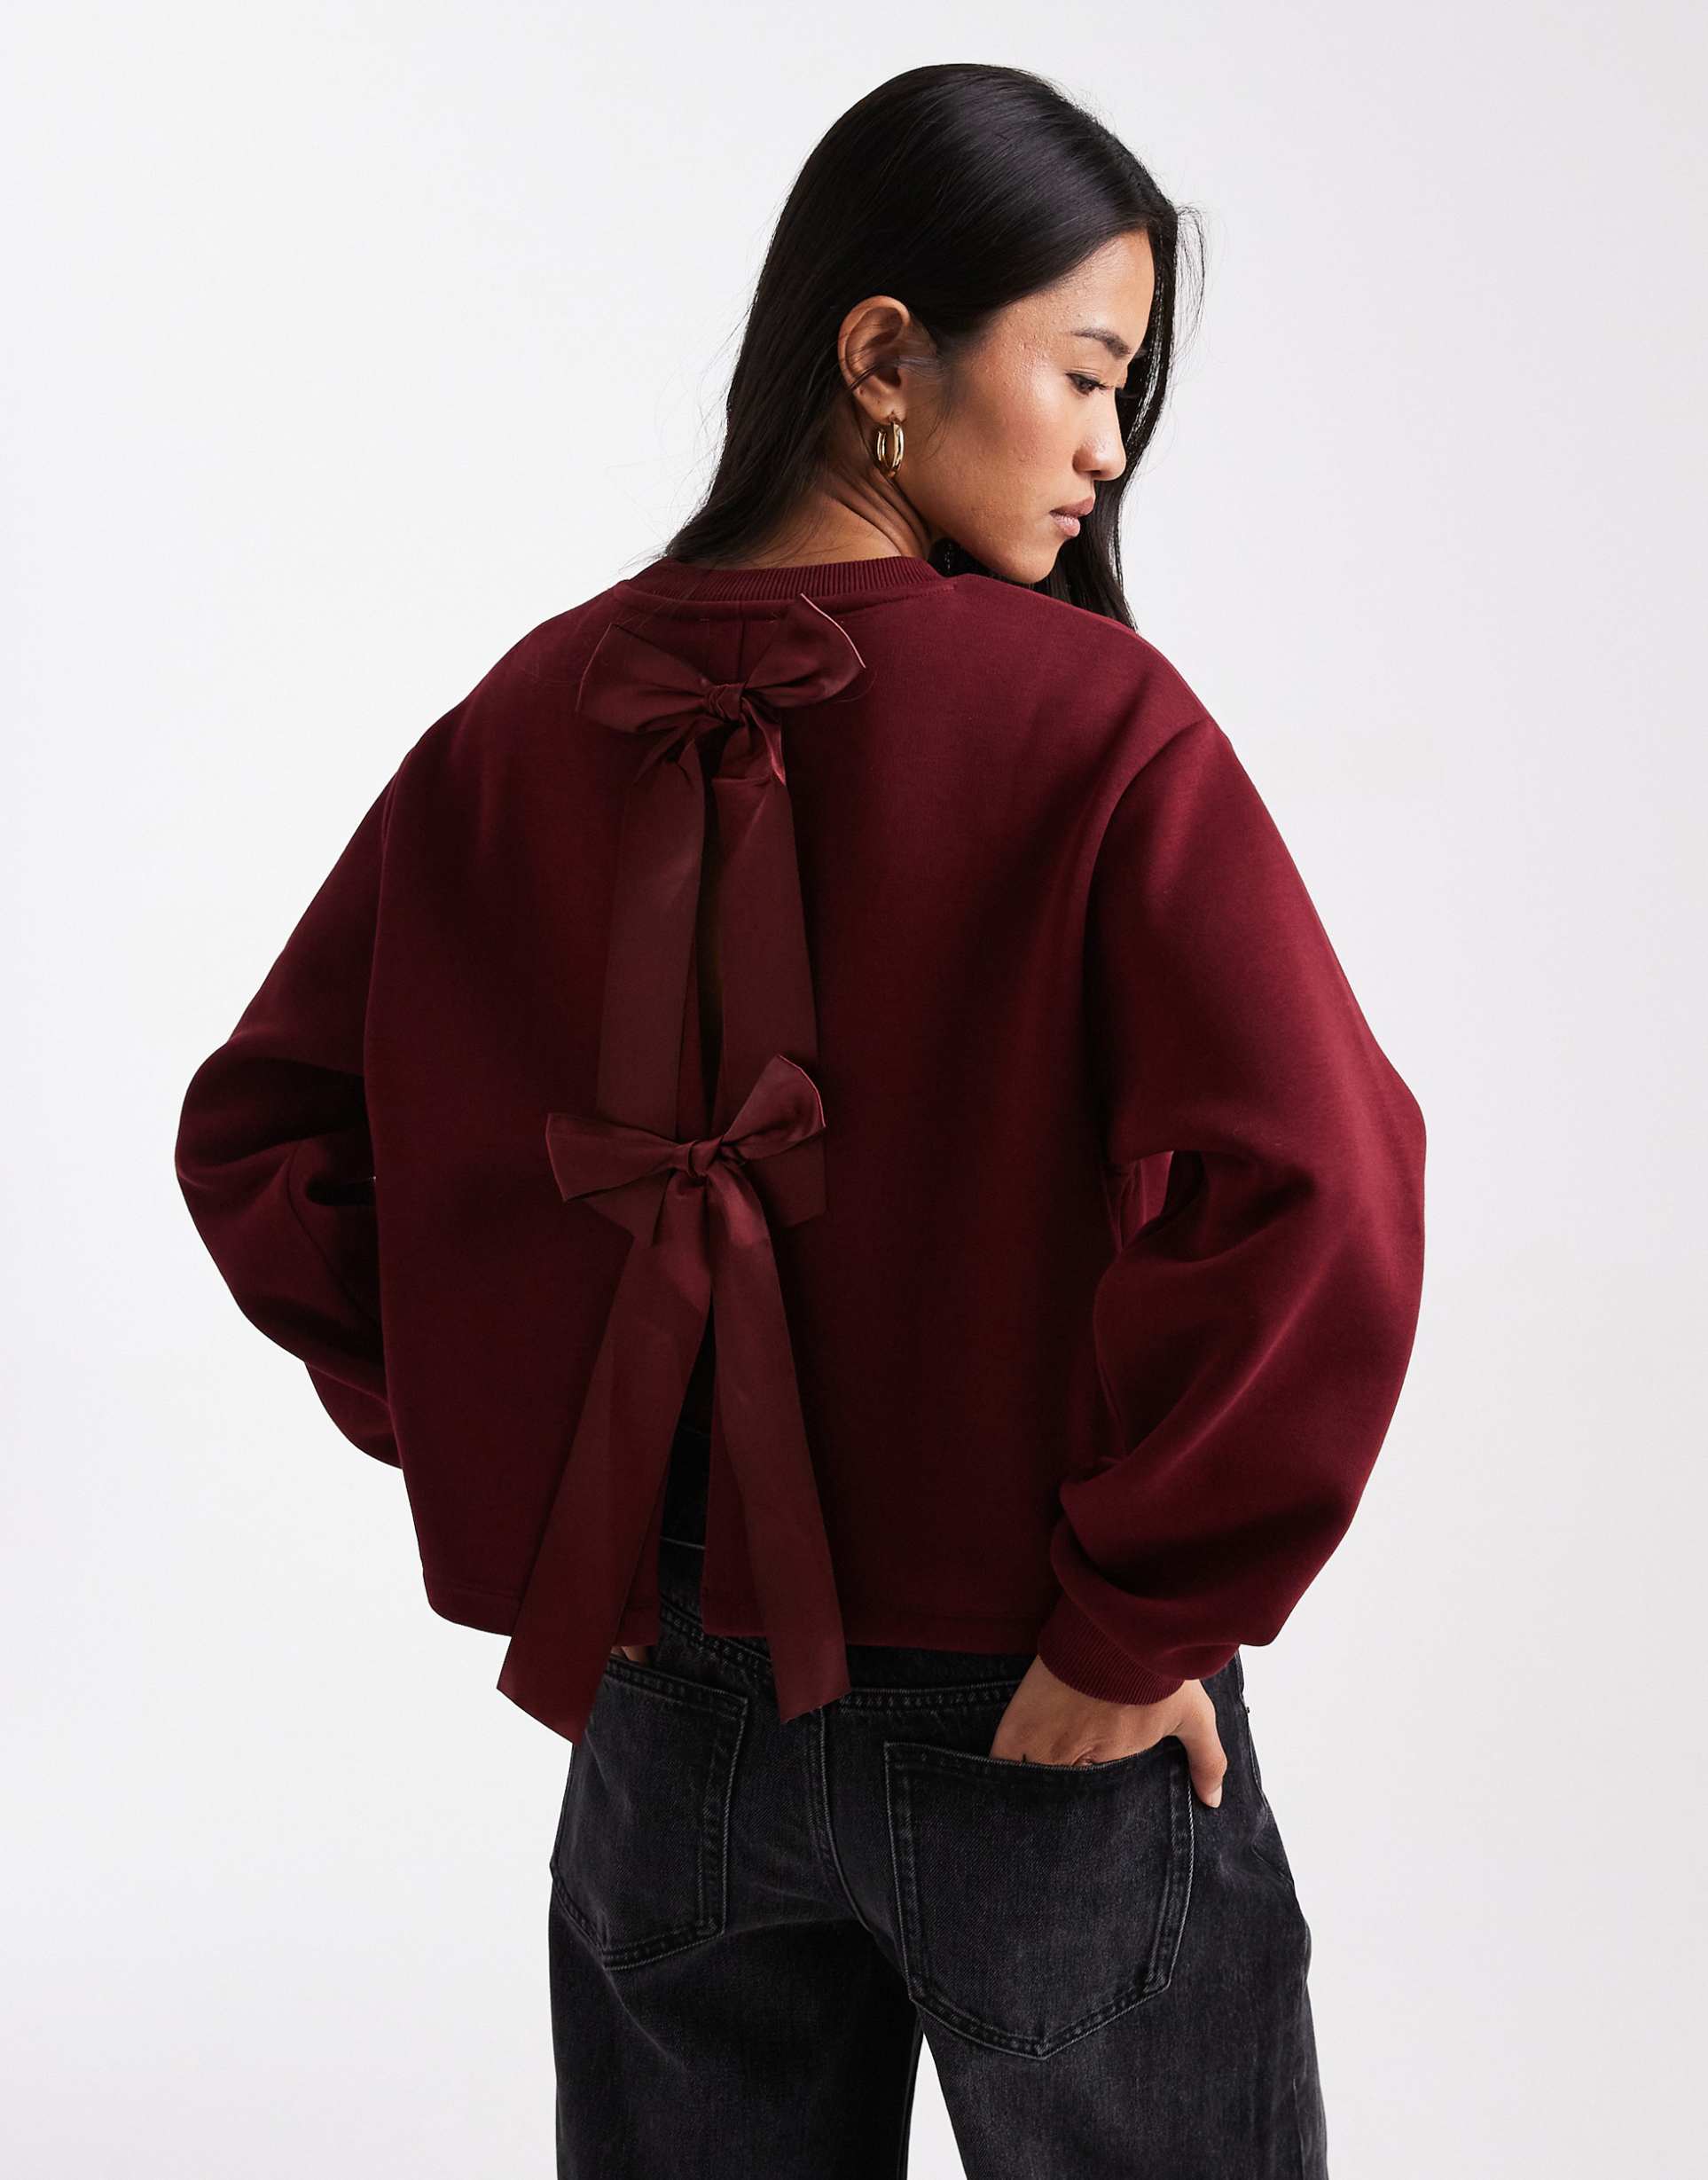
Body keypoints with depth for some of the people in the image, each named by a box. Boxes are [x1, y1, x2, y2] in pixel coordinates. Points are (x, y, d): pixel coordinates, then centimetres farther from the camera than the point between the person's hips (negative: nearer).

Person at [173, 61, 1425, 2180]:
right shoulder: (1090, 721, -16)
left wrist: (527, 1481, 7)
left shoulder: (532, 716, -1)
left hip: (666, 1706, 4)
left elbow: (258, 1134, 5)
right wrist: (1147, 1619, -15)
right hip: (1033, 1733, -4)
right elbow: (1311, 1190, -27)